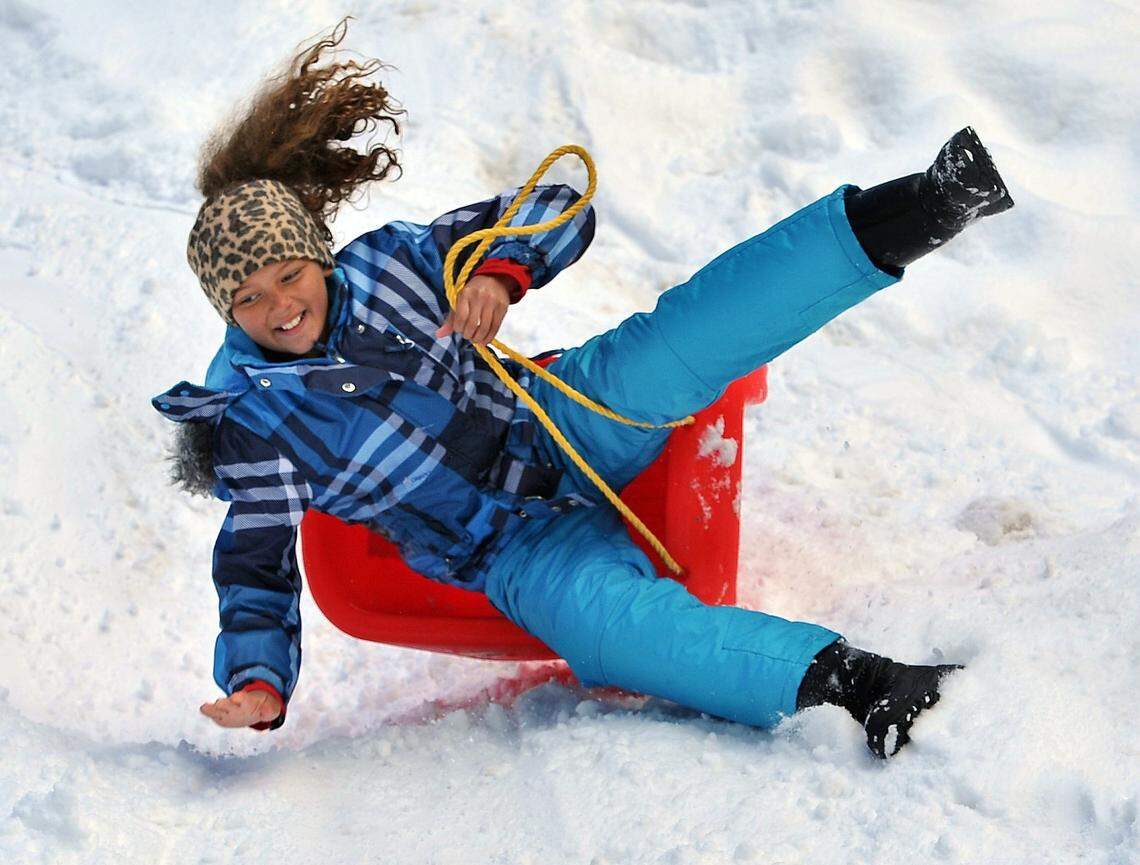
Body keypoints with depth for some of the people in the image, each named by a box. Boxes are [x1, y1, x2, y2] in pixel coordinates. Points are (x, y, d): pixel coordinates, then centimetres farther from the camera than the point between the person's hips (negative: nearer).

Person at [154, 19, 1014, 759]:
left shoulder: (386, 264, -4)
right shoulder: (252, 424, -9)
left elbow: (558, 211, 0)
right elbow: (256, 570, -5)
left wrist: (500, 274, -21)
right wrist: (258, 683, -22)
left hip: (567, 421, 4)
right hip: (516, 546, -3)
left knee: (684, 340, -25)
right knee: (591, 606, -38)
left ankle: (904, 216, -30)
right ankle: (841, 676, -47)